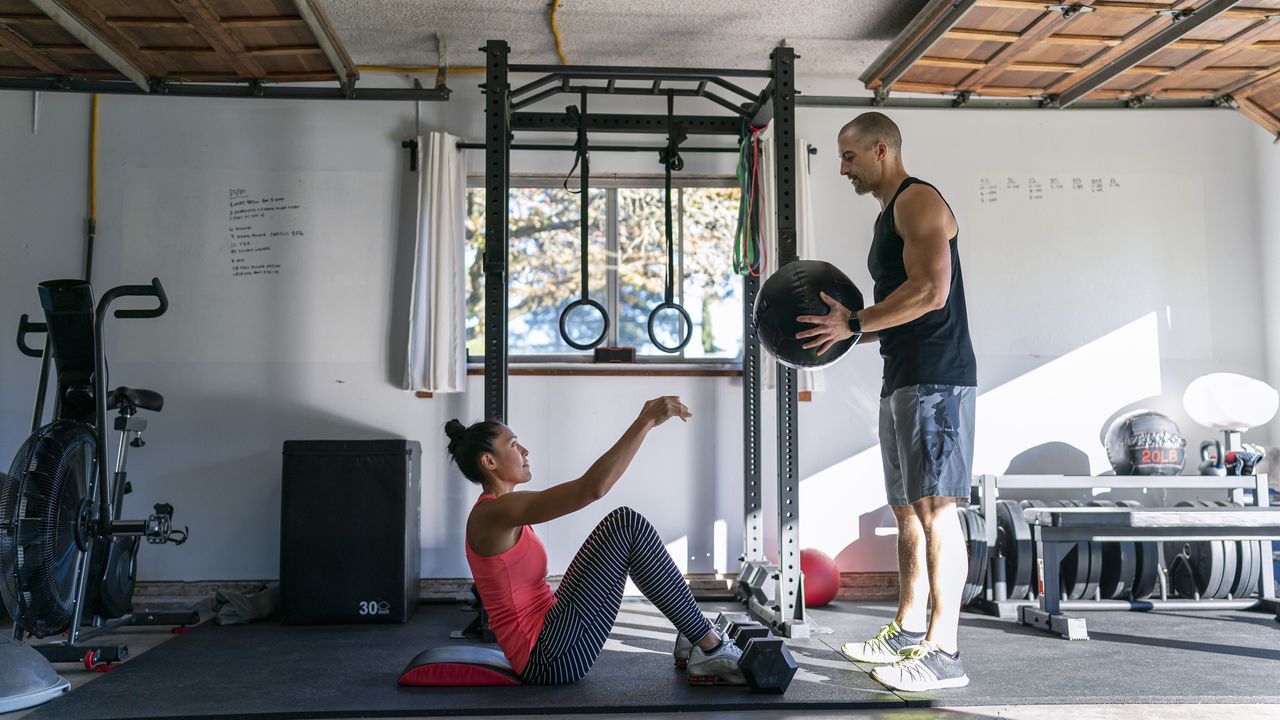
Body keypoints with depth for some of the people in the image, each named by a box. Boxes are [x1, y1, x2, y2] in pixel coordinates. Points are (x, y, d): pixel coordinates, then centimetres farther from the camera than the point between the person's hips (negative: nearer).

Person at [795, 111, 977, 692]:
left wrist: (853, 324, -15)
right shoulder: (890, 215, 23)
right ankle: (906, 633, 22)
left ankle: (943, 653, -8)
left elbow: (930, 292, -20)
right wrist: (847, 334, 13)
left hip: (935, 379, -10)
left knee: (935, 508, -11)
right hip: (903, 379, 11)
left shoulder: (918, 201, -7)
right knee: (908, 510, 13)